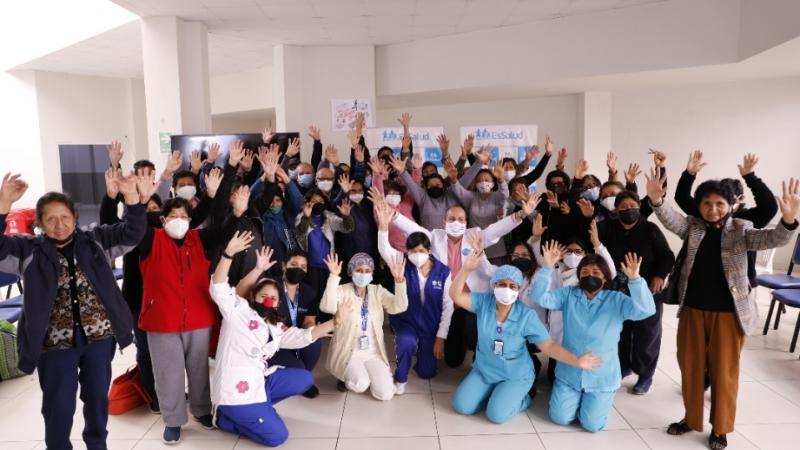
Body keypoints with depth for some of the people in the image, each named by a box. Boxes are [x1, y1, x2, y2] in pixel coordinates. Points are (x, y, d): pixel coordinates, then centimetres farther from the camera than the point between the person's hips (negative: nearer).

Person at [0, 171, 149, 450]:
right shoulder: (27, 250, -2)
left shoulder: (95, 241, 1)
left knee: (98, 396, 18)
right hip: (54, 343, -1)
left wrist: (132, 197, -23)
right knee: (58, 406, 10)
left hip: (99, 335, 2)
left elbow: (131, 233, -7)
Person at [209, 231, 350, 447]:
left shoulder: (277, 328, 16)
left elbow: (304, 336, 9)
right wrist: (229, 253, -30)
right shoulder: (239, 310, -3)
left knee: (305, 378, 7)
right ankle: (225, 418, 7)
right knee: (277, 436, -11)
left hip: (259, 381, 8)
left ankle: (257, 406, 5)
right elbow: (218, 288, -17)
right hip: (236, 389, -8)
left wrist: (336, 320, 1)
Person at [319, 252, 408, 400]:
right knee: (360, 385, -29)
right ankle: (347, 376, 8)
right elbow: (327, 307, -29)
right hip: (348, 351, -3)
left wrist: (399, 279, -27)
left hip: (373, 352, 3)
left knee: (385, 394, -12)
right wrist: (334, 276, -34)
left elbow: (399, 307, -14)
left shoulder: (378, 291, 2)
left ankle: (366, 374, 20)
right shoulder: (342, 291, -7)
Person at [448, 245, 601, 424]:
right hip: (484, 370, 3)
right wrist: (466, 268, -41)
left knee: (497, 414, -21)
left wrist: (576, 361, -32)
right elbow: (456, 295, -25)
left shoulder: (527, 316, -18)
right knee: (461, 405, -6)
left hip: (516, 375, -3)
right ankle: (494, 392, 20)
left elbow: (548, 345, -17)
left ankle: (522, 399, 12)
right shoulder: (484, 302, -13)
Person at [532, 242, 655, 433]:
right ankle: (577, 396, 30)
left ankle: (597, 399, 28)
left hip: (601, 377, -1)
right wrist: (548, 267, -27)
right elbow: (540, 298, -14)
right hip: (569, 373, 2)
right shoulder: (568, 295, -3)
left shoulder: (616, 300, -8)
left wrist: (634, 279, -39)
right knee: (560, 417, -2)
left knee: (592, 424, -6)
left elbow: (646, 310, -23)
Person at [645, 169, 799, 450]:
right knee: (690, 365, 14)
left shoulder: (741, 230, -4)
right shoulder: (692, 227, 1)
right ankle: (691, 418, 32)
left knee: (724, 370, 8)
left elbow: (772, 239, -19)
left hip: (728, 311, -2)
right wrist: (657, 202, -37)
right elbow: (672, 220, -17)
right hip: (693, 308, 2)